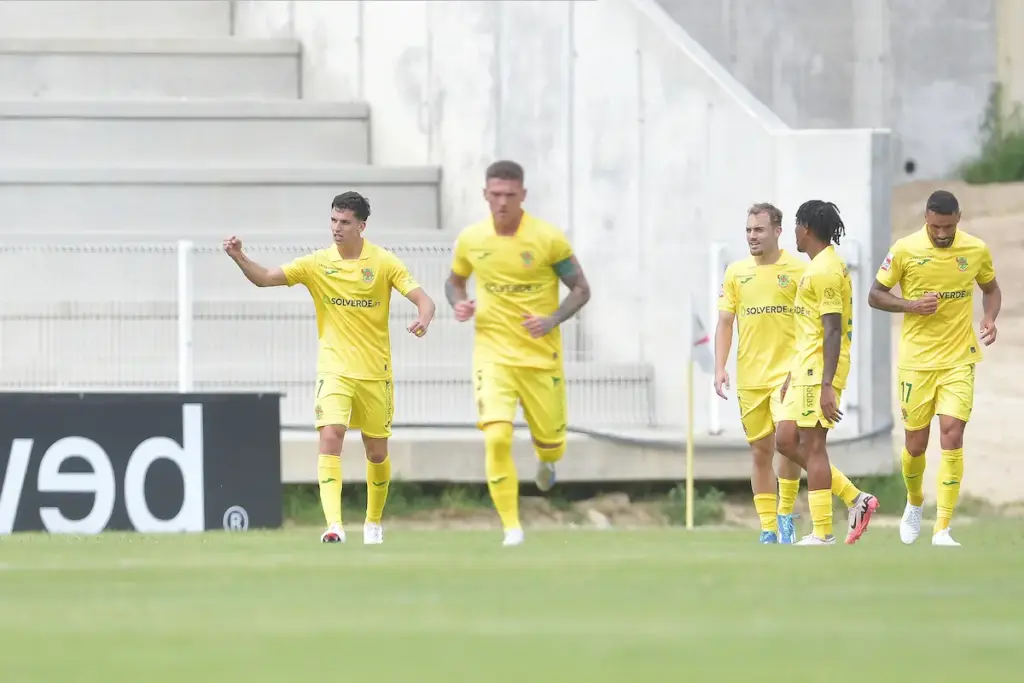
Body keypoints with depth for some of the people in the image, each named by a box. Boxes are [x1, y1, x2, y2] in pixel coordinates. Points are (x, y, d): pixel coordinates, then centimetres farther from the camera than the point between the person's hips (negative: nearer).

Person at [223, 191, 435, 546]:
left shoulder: (384, 262, -4)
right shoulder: (317, 264, -1)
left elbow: (422, 298, -9)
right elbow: (264, 278, -5)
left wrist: (423, 318, -32)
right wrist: (239, 257, -23)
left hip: (375, 371, 0)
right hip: (334, 369, 0)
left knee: (377, 452, 10)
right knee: (330, 436, -21)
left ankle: (374, 522, 34)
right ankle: (334, 525, -28)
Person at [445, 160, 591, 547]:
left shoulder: (548, 239, -9)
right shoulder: (470, 240, -2)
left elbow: (581, 289, -1)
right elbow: (454, 281, 17)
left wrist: (553, 320, -18)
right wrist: (458, 304, -6)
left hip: (542, 355, 0)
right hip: (492, 352, 0)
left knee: (550, 442, 10)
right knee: (496, 437, -19)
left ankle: (546, 462, 51)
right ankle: (511, 527, -10)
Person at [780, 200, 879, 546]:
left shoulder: (825, 271, -15)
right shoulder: (819, 267, 17)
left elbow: (832, 331, -20)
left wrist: (827, 385, -24)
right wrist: (792, 375, 28)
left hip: (820, 369, -10)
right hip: (806, 367, 10)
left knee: (811, 444, -7)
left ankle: (822, 534, -5)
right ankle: (856, 499, 12)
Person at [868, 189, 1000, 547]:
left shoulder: (976, 250, -2)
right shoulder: (905, 249, -8)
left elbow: (991, 288, 16)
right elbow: (875, 295, 0)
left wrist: (989, 318, -5)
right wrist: (912, 305, -18)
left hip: (959, 360, 0)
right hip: (917, 360, 0)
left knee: (952, 435, -13)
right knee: (915, 443, 8)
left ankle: (942, 530, -10)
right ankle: (914, 503, 40)